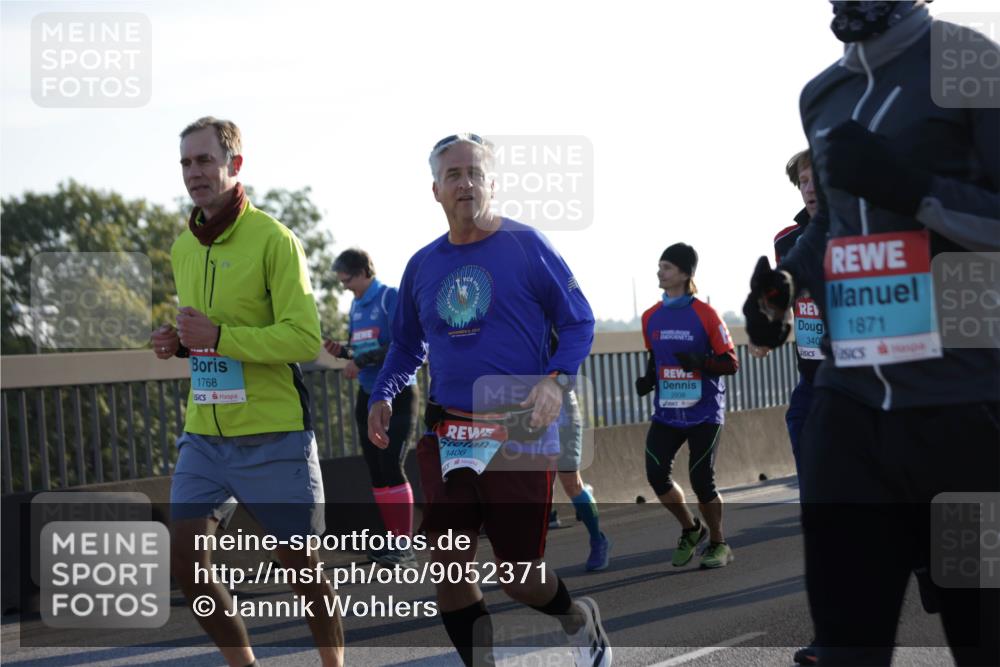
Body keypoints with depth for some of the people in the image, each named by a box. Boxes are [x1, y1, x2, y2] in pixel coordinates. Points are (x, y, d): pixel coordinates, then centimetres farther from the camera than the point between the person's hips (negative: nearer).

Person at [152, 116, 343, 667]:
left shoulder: (272, 239, -11)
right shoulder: (183, 248, 11)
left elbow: (305, 338, -17)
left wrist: (217, 337, -22)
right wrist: (178, 343, 2)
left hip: (273, 435, -6)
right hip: (204, 435, 6)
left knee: (302, 566, 4)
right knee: (185, 564, -3)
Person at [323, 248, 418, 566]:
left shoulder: (391, 298, -11)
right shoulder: (356, 305, 11)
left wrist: (361, 362, -22)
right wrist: (341, 352, -1)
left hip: (397, 394, -8)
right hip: (368, 395, 8)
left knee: (391, 467, -14)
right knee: (376, 471, 6)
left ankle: (406, 546, -11)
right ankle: (395, 540, 13)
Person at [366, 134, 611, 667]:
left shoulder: (525, 246, -3)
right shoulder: (422, 266, 11)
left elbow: (578, 323, 0)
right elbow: (406, 346, 24)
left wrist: (556, 381, -17)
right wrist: (381, 396, 7)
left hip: (519, 436, -4)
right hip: (446, 437, 4)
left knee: (519, 578, 0)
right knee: (448, 568, -5)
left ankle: (578, 619, 34)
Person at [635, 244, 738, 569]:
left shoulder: (704, 314, -9)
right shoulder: (651, 317, 6)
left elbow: (730, 363, -7)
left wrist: (700, 364, -25)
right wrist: (648, 378, 2)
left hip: (703, 412, -4)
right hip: (666, 413, 4)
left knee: (701, 480, -4)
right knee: (656, 475, -8)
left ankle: (718, 545, 17)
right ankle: (691, 529, 18)